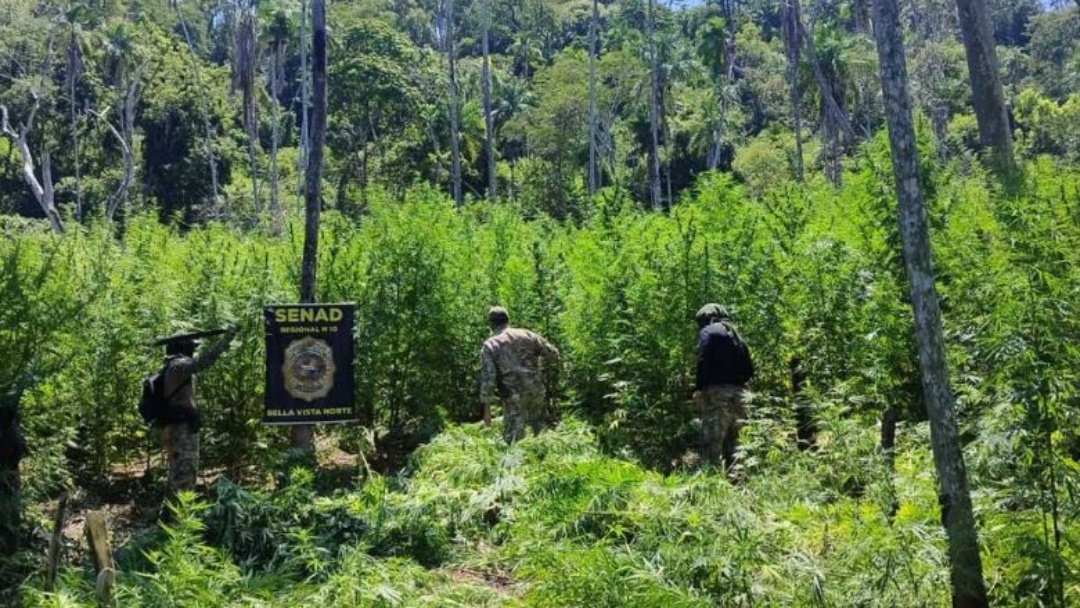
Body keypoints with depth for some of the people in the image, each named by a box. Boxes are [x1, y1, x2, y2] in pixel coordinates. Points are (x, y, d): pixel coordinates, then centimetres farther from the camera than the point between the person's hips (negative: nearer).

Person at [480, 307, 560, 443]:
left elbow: (487, 377, -10)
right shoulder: (526, 335, 6)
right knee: (540, 428, 23)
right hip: (536, 390, 3)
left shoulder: (490, 345, -1)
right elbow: (553, 354, 11)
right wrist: (540, 364, 32)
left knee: (513, 438, 3)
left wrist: (487, 407, -9)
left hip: (513, 397, -3)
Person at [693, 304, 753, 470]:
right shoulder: (736, 335, 23)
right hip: (739, 393, 7)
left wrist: (699, 388, -13)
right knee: (732, 443, 10)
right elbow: (749, 370, 17)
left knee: (711, 443, -9)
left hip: (717, 391, -7)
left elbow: (703, 360, -13)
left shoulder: (708, 331, 3)